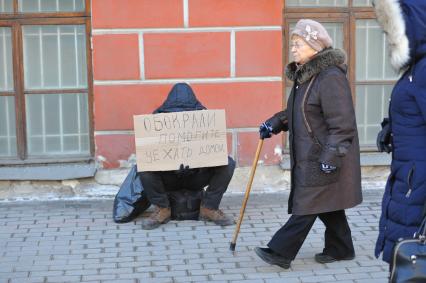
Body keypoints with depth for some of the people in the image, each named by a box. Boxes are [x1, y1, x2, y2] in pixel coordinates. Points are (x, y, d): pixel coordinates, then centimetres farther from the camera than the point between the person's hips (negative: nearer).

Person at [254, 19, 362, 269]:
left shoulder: (331, 77, -19)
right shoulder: (304, 75, 11)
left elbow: (342, 124, -22)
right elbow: (296, 112, 25)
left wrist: (330, 157, -25)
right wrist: (275, 123, 9)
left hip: (322, 157, -10)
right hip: (308, 155, 10)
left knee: (307, 204, -6)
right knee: (326, 204, 15)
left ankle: (281, 252, -5)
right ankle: (340, 249, 26)